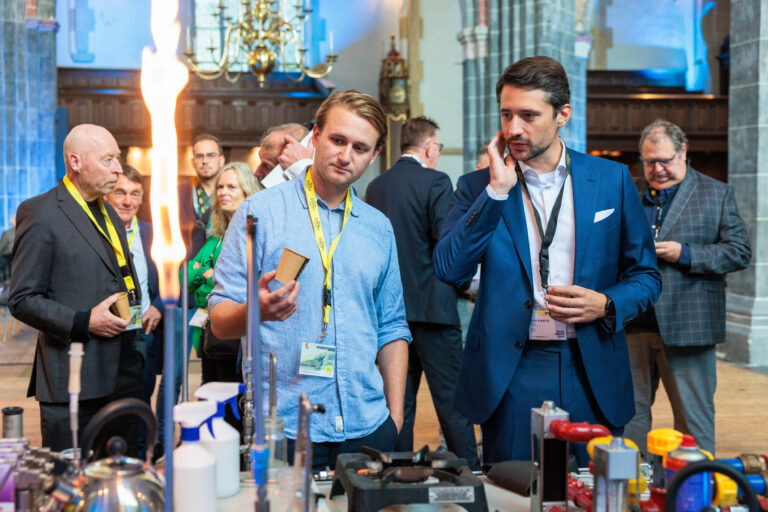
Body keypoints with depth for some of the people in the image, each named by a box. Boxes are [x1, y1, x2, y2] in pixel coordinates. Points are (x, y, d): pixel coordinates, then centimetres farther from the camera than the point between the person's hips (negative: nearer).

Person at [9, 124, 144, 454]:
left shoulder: (108, 213, 17)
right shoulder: (39, 214, -8)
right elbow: (22, 300, -11)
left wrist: (135, 310, 10)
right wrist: (83, 323, -20)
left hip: (124, 374, 7)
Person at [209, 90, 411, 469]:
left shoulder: (378, 228, 11)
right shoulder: (261, 211, -3)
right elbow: (220, 319, -6)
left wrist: (395, 413, 8)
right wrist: (256, 311, -27)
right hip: (283, 428, -4)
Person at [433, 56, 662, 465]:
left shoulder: (612, 180, 4)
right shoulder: (479, 187, 2)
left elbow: (646, 275, 9)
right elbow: (449, 270, -12)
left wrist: (606, 305, -11)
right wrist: (497, 190, -14)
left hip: (592, 374, 1)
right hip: (510, 374, -1)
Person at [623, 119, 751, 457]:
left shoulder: (717, 194, 5)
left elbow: (740, 252, -2)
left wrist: (685, 254, -14)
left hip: (686, 328, -3)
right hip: (634, 327, 3)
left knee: (694, 422, 5)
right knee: (629, 414, 10)